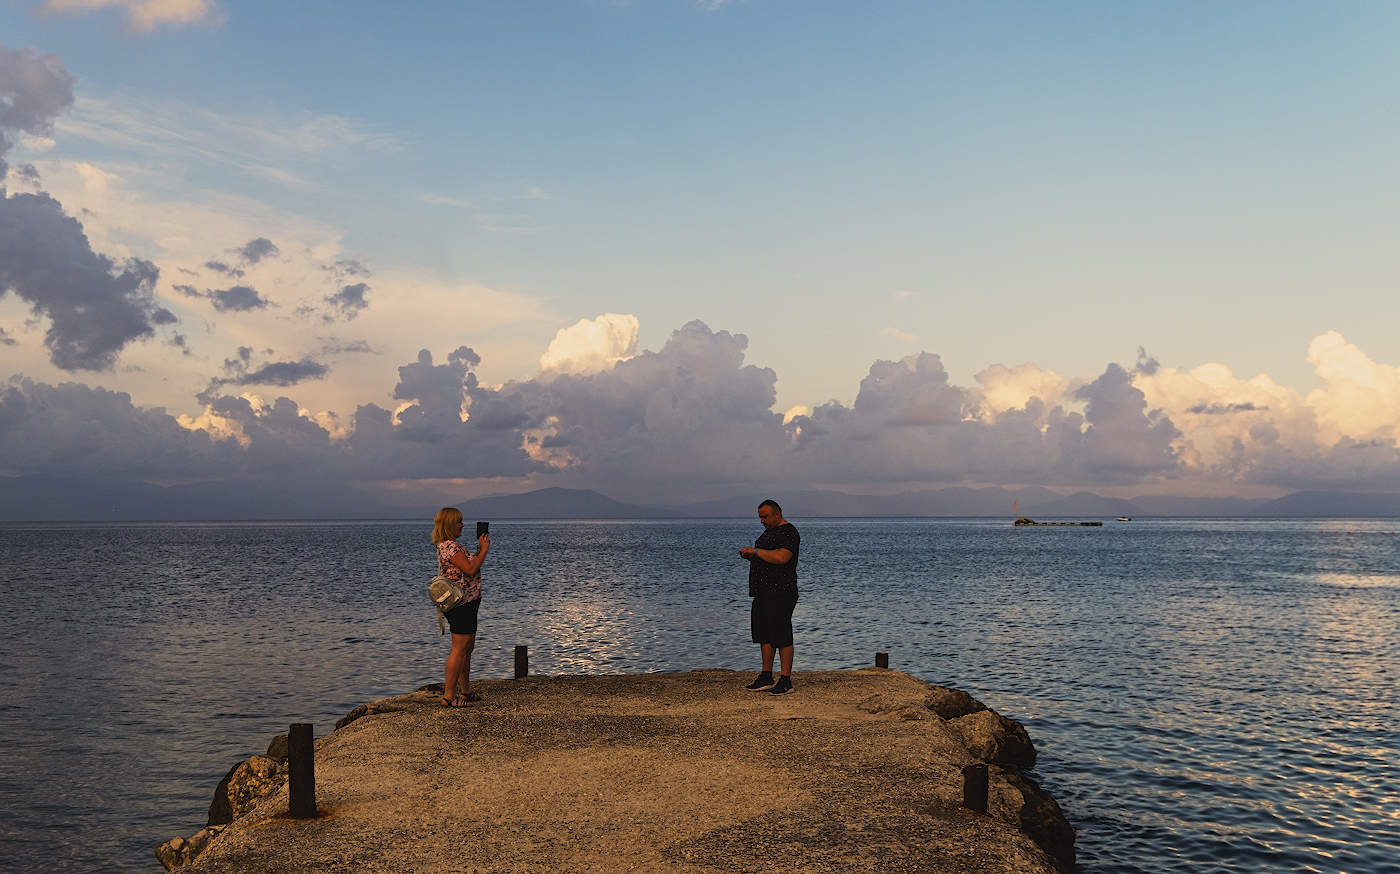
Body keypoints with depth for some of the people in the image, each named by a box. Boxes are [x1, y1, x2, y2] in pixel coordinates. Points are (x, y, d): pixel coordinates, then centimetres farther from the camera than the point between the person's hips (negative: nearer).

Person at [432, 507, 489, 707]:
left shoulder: (450, 545, 16)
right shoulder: (450, 546, -18)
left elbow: (470, 565, 21)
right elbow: (470, 570, -23)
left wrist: (480, 548, 13)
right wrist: (484, 549, -12)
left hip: (467, 603, 11)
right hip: (461, 604, -11)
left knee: (467, 648, 17)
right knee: (459, 649, -7)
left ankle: (465, 691, 26)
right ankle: (449, 696, -4)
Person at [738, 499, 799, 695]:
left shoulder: (788, 532, -12)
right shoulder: (769, 531, 20)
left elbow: (781, 557, -26)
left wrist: (756, 551, -17)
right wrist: (751, 556, 7)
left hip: (780, 592, -10)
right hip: (763, 591, 10)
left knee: (781, 636, -7)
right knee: (764, 634, 12)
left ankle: (786, 680, -3)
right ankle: (766, 678, 19)